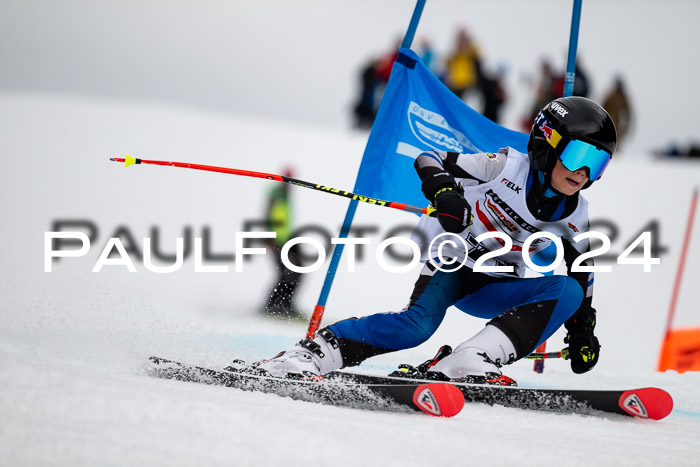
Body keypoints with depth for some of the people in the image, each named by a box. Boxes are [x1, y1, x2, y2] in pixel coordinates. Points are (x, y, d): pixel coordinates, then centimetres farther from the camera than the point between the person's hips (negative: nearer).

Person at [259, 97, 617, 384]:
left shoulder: (574, 217, -1)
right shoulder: (507, 167, -14)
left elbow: (582, 276, 12)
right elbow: (430, 160, -11)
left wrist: (583, 329, 0)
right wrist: (442, 189, -33)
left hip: (492, 289, 5)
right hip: (450, 264, -5)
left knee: (567, 292, -21)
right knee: (417, 325, -33)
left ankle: (467, 364, -33)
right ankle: (309, 353, -27)